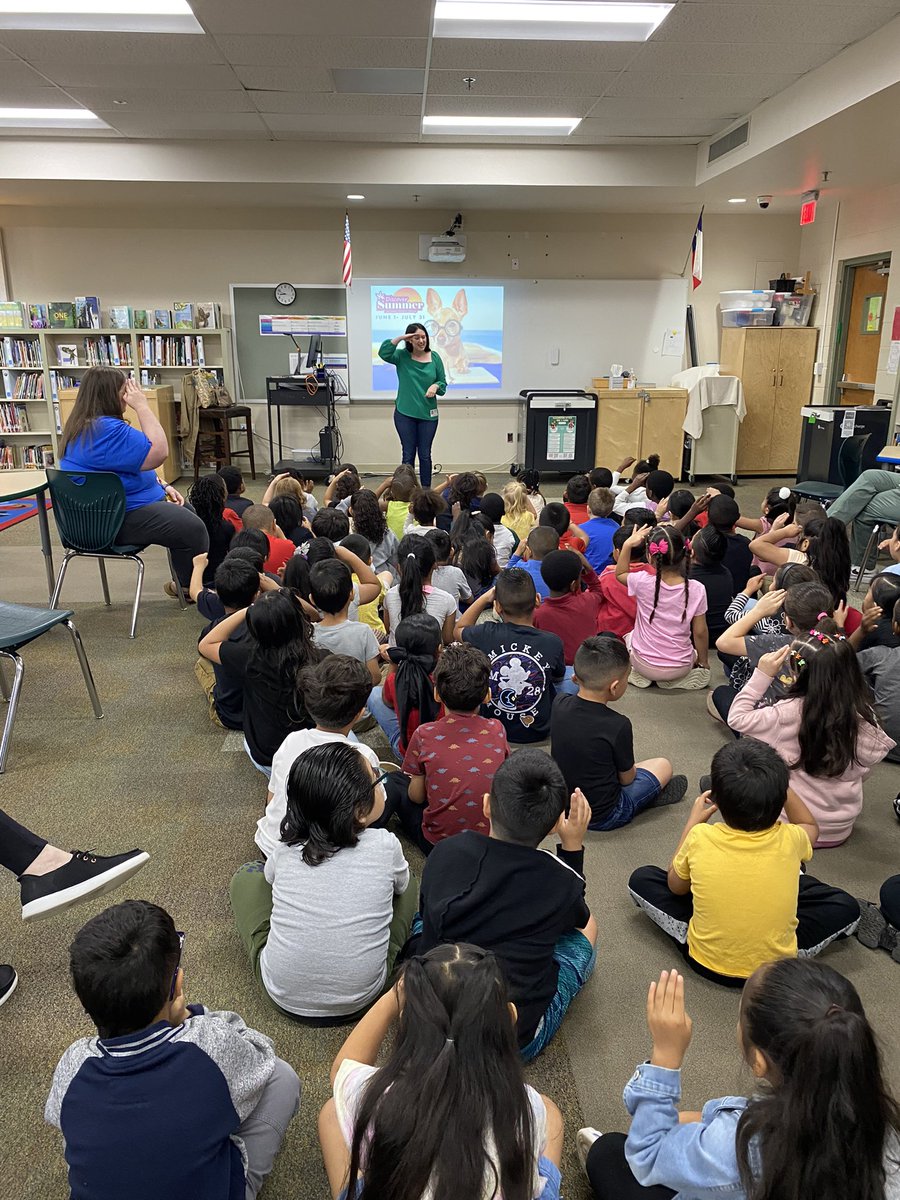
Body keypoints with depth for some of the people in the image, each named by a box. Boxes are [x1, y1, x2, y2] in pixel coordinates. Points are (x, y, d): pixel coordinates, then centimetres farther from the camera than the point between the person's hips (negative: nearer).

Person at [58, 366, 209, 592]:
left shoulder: (82, 427, 14)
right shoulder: (107, 430, -23)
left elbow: (132, 465, 21)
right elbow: (159, 453, -24)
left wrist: (162, 486, 10)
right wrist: (142, 406, -17)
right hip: (118, 520, -12)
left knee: (186, 513, 23)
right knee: (193, 529, -20)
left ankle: (183, 584, 29)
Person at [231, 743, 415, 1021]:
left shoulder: (286, 850, -12)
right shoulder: (384, 846, -17)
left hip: (282, 995, 1)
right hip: (360, 1001, 0)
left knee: (248, 874, 17)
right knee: (407, 887, 16)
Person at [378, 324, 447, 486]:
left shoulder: (434, 357, 2)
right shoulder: (402, 356, -3)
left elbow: (443, 383, 5)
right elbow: (383, 353, -20)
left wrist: (436, 386, -17)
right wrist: (400, 338, -25)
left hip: (428, 414, 1)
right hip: (405, 414, -1)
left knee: (425, 455, 9)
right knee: (408, 454, 6)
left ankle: (426, 490, 17)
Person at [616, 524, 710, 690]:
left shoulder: (642, 582, -22)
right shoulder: (696, 590, -19)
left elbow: (620, 573, 3)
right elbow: (700, 632, -8)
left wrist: (627, 544, -6)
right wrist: (704, 662, 9)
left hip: (644, 664, -1)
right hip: (680, 668, 1)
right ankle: (678, 677, 18)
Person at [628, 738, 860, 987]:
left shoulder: (700, 838, -21)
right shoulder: (789, 840, -18)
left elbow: (675, 885, 2)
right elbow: (811, 826, 10)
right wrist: (776, 783, 6)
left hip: (706, 962, 0)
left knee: (641, 879, 15)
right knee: (846, 905, 17)